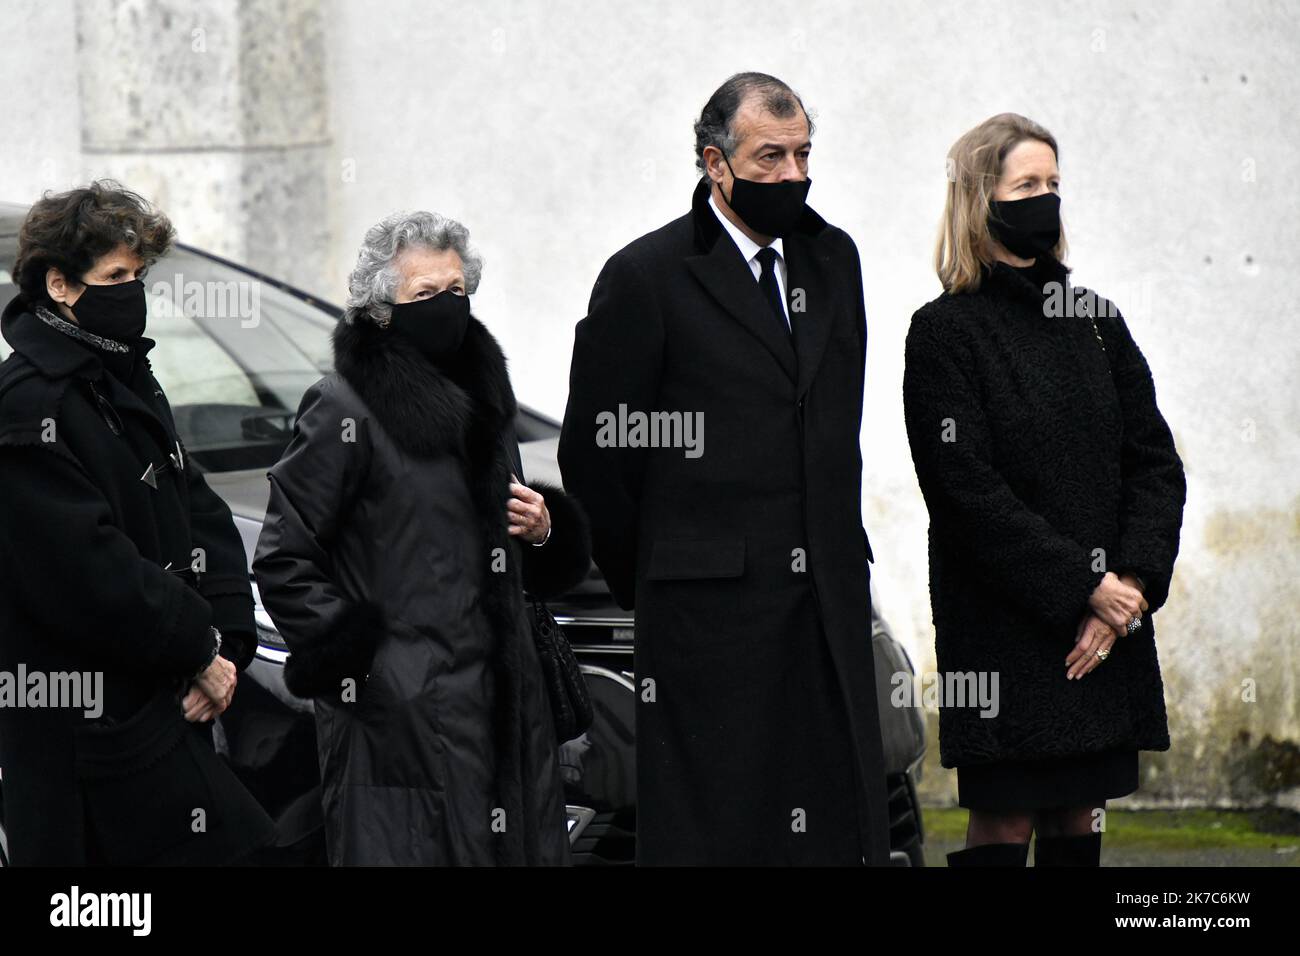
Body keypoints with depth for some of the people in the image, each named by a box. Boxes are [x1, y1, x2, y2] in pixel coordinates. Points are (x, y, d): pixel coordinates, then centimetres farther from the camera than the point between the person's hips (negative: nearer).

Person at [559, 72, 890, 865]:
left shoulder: (833, 258, 14)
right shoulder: (646, 278, -5)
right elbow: (594, 451, -2)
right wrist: (646, 581, 3)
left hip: (831, 594, 6)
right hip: (709, 608, -6)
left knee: (844, 826, 2)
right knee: (714, 828, -5)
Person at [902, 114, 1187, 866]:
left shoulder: (1096, 323, 13)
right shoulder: (945, 332, -4)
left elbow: (1157, 465, 8)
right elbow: (968, 490, -12)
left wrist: (1132, 584, -8)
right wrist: (1084, 588, -15)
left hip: (1111, 629, 5)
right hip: (1003, 627, -5)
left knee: (1082, 821, 6)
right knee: (1004, 823, -5)